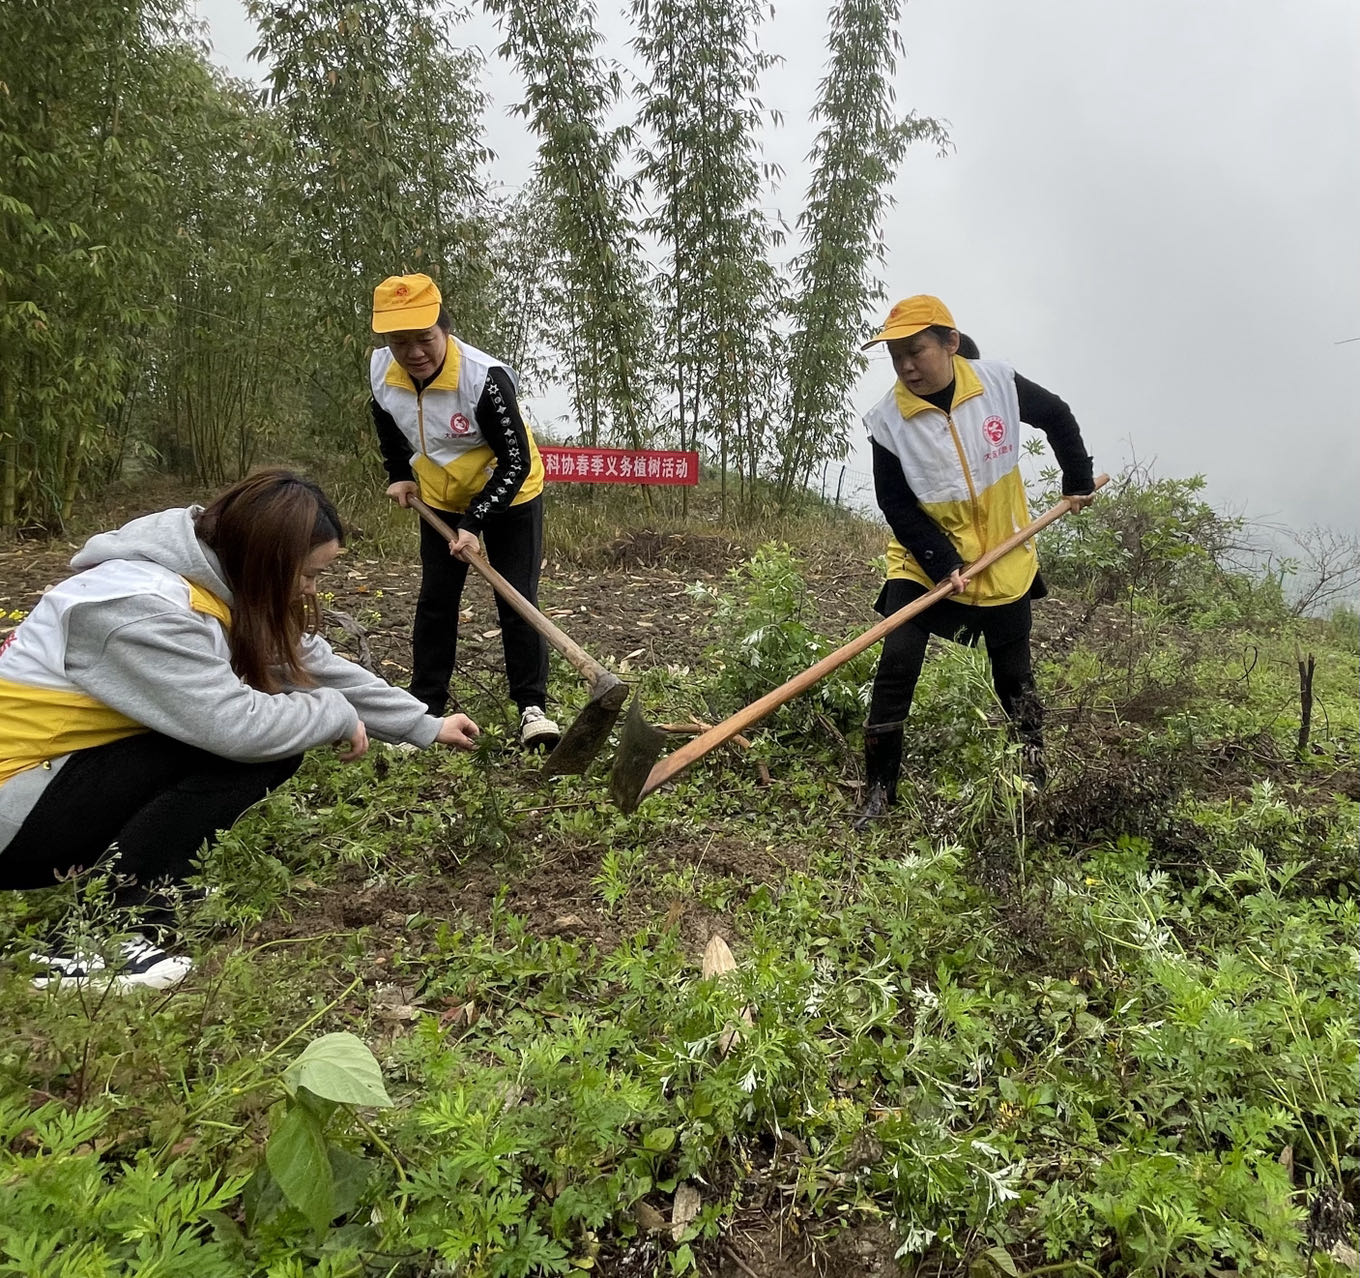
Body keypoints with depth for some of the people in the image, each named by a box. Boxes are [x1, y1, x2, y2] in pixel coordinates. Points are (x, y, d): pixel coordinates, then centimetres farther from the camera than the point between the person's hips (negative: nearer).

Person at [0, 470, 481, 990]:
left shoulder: (222, 586, 0)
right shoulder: (145, 604, -29)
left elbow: (319, 667, 5)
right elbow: (237, 725, -34)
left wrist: (427, 727, 7)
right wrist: (338, 714, -15)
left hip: (79, 767, 9)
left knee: (275, 744, -3)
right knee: (249, 749, -24)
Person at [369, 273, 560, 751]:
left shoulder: (484, 377, -32)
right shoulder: (381, 369, -15)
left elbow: (516, 462, -27)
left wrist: (474, 523, -29)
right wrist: (399, 475, 6)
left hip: (508, 497, -5)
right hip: (440, 499, 5)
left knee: (517, 600, -6)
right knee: (435, 600, 7)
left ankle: (533, 707, 3)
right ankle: (425, 706, 18)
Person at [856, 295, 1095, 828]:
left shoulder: (998, 383, -12)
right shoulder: (889, 419, -17)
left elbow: (1057, 416, 7)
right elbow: (896, 505, -14)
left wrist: (1078, 480, 13)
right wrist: (941, 564, -21)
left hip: (1003, 560, 2)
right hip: (923, 562, -1)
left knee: (1014, 675, 13)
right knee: (896, 666, -13)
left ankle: (1036, 771, 38)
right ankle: (878, 792, -1)